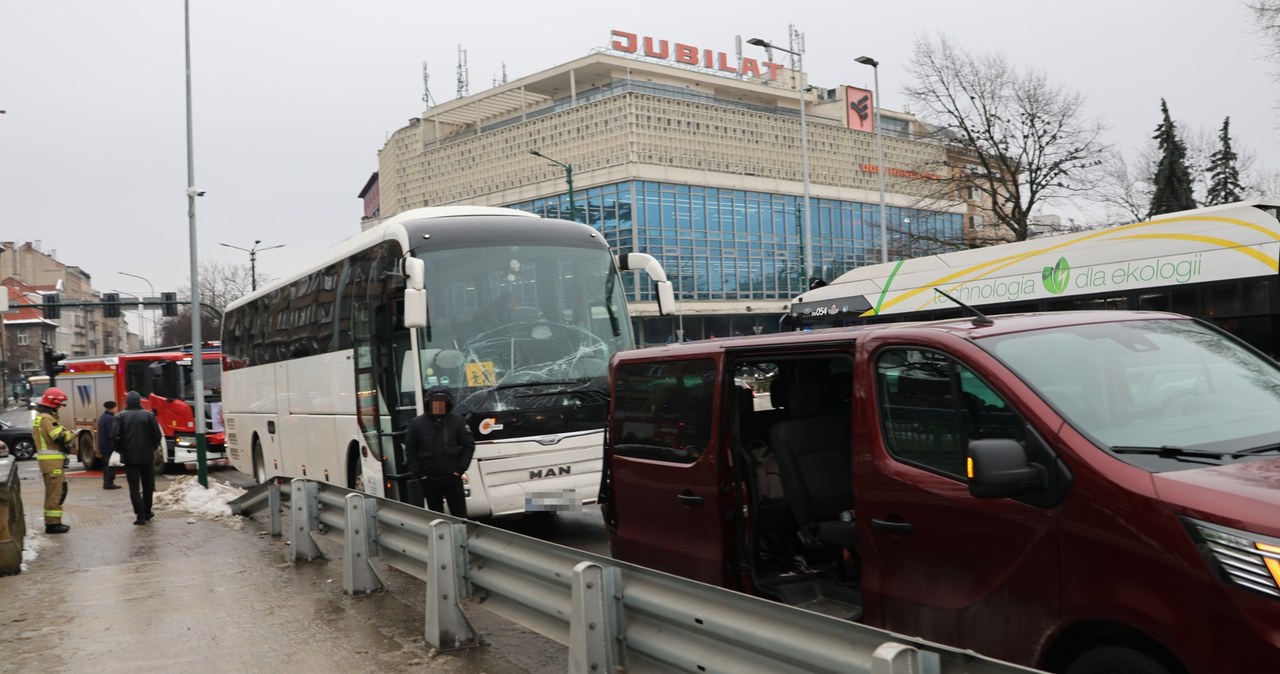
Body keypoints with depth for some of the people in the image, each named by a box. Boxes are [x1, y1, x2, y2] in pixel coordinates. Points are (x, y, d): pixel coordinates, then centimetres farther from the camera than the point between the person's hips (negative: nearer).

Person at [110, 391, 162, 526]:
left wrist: (121, 450, 8)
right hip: (147, 456, 1)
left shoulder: (121, 416, -5)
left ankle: (140, 515, -5)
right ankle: (147, 512, 23)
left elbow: (115, 436, -9)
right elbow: (157, 435, -4)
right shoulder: (149, 415, -3)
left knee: (134, 487, 1)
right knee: (147, 485, 16)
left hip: (129, 457, -1)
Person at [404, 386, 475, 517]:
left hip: (452, 477, -1)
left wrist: (460, 469, -5)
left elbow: (469, 445, 1)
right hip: (429, 480, 1)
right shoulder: (417, 424, -2)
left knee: (460, 515, 1)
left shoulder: (457, 420, -2)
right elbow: (410, 451, 2)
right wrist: (419, 474, -4)